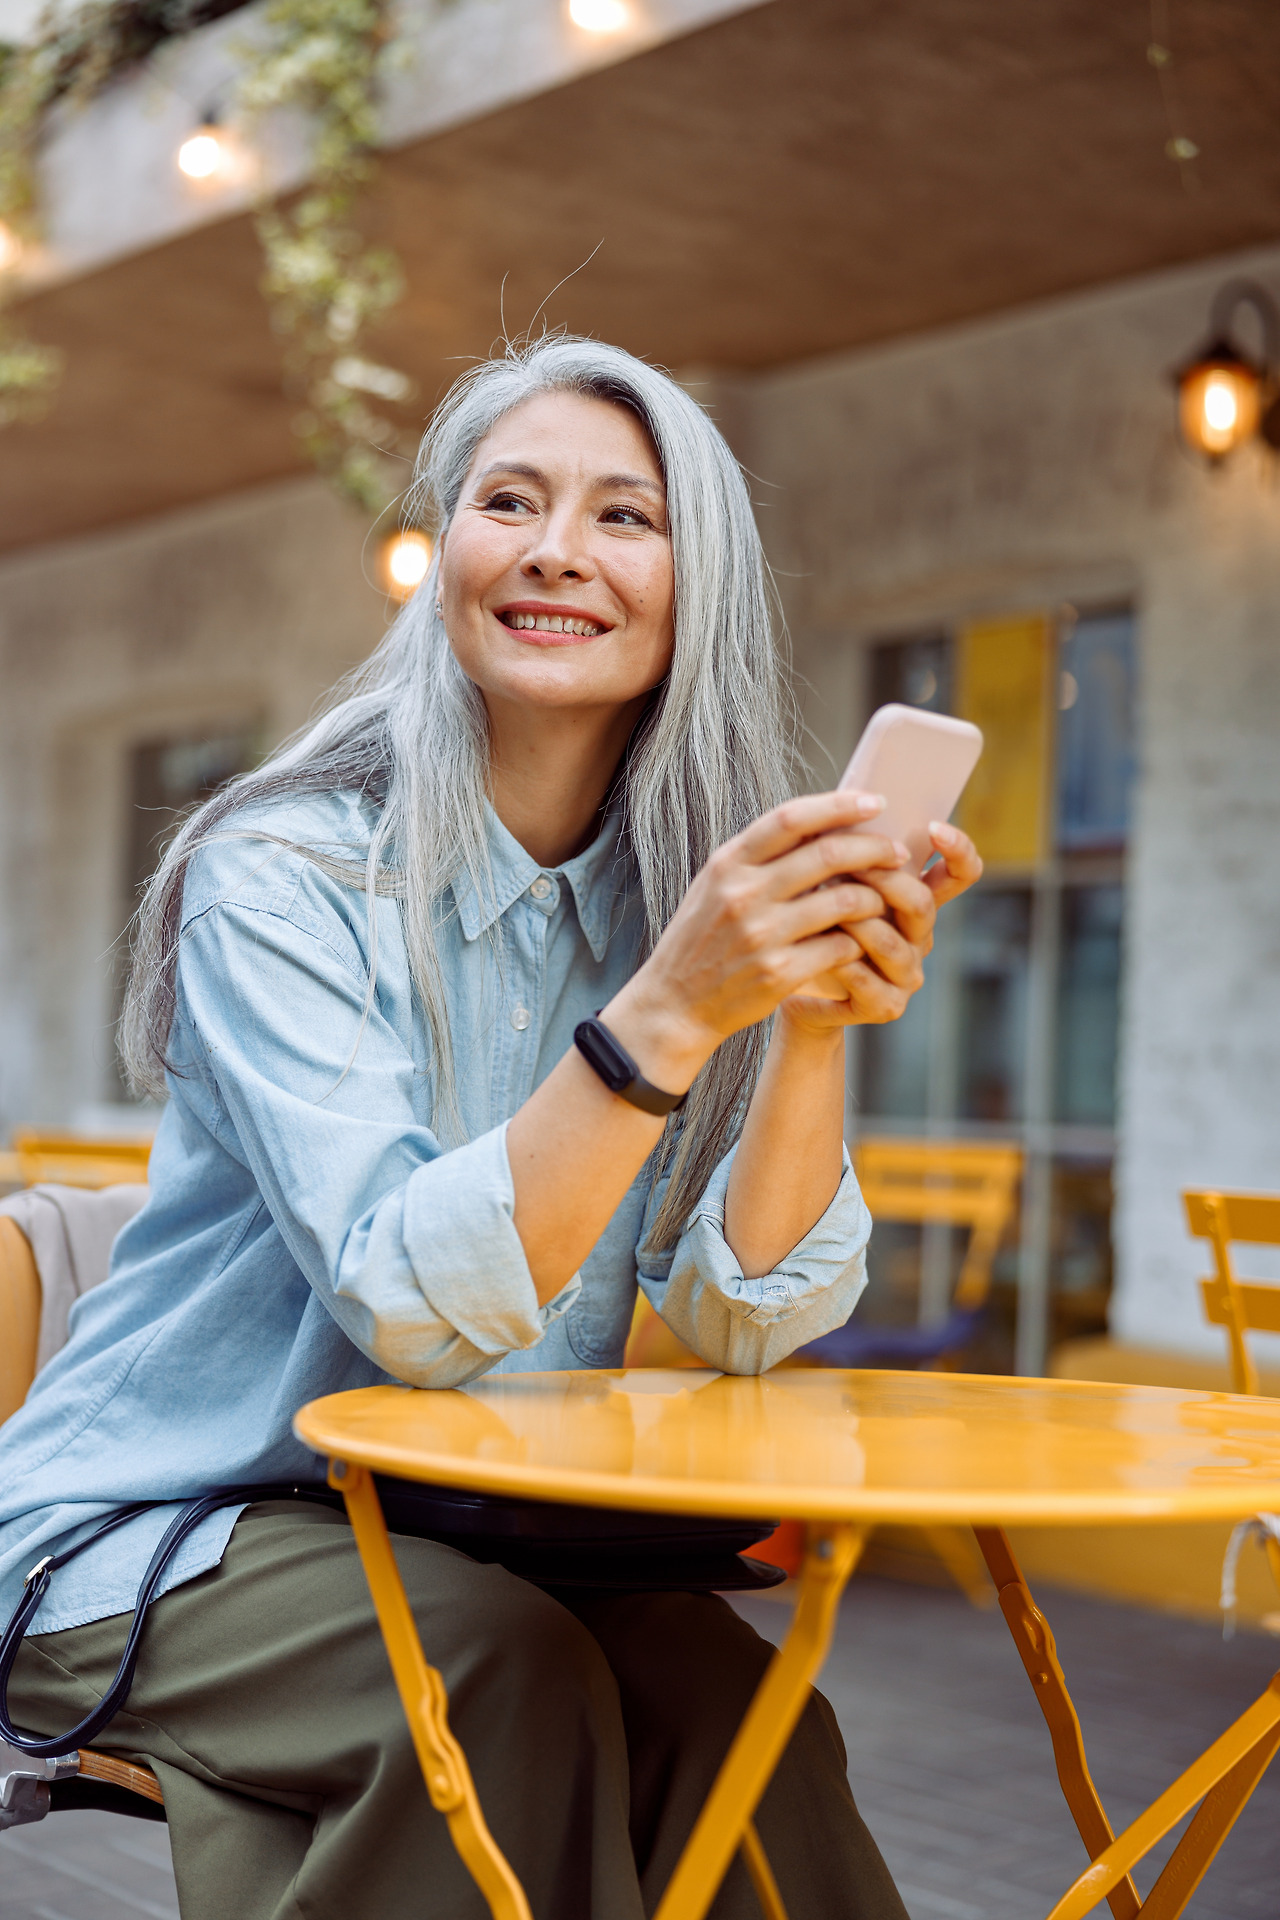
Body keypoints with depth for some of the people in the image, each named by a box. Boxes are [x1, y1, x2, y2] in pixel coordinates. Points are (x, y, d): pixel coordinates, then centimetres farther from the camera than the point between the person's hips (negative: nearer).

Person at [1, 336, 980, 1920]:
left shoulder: (698, 885, -2)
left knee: (731, 1708, -24)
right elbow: (410, 1309, -26)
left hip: (469, 1536, 4)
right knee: (508, 1681, -30)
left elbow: (739, 1321, -10)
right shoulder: (283, 874, -15)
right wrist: (671, 1010, -37)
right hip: (153, 1532, -3)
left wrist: (821, 1019, -26)